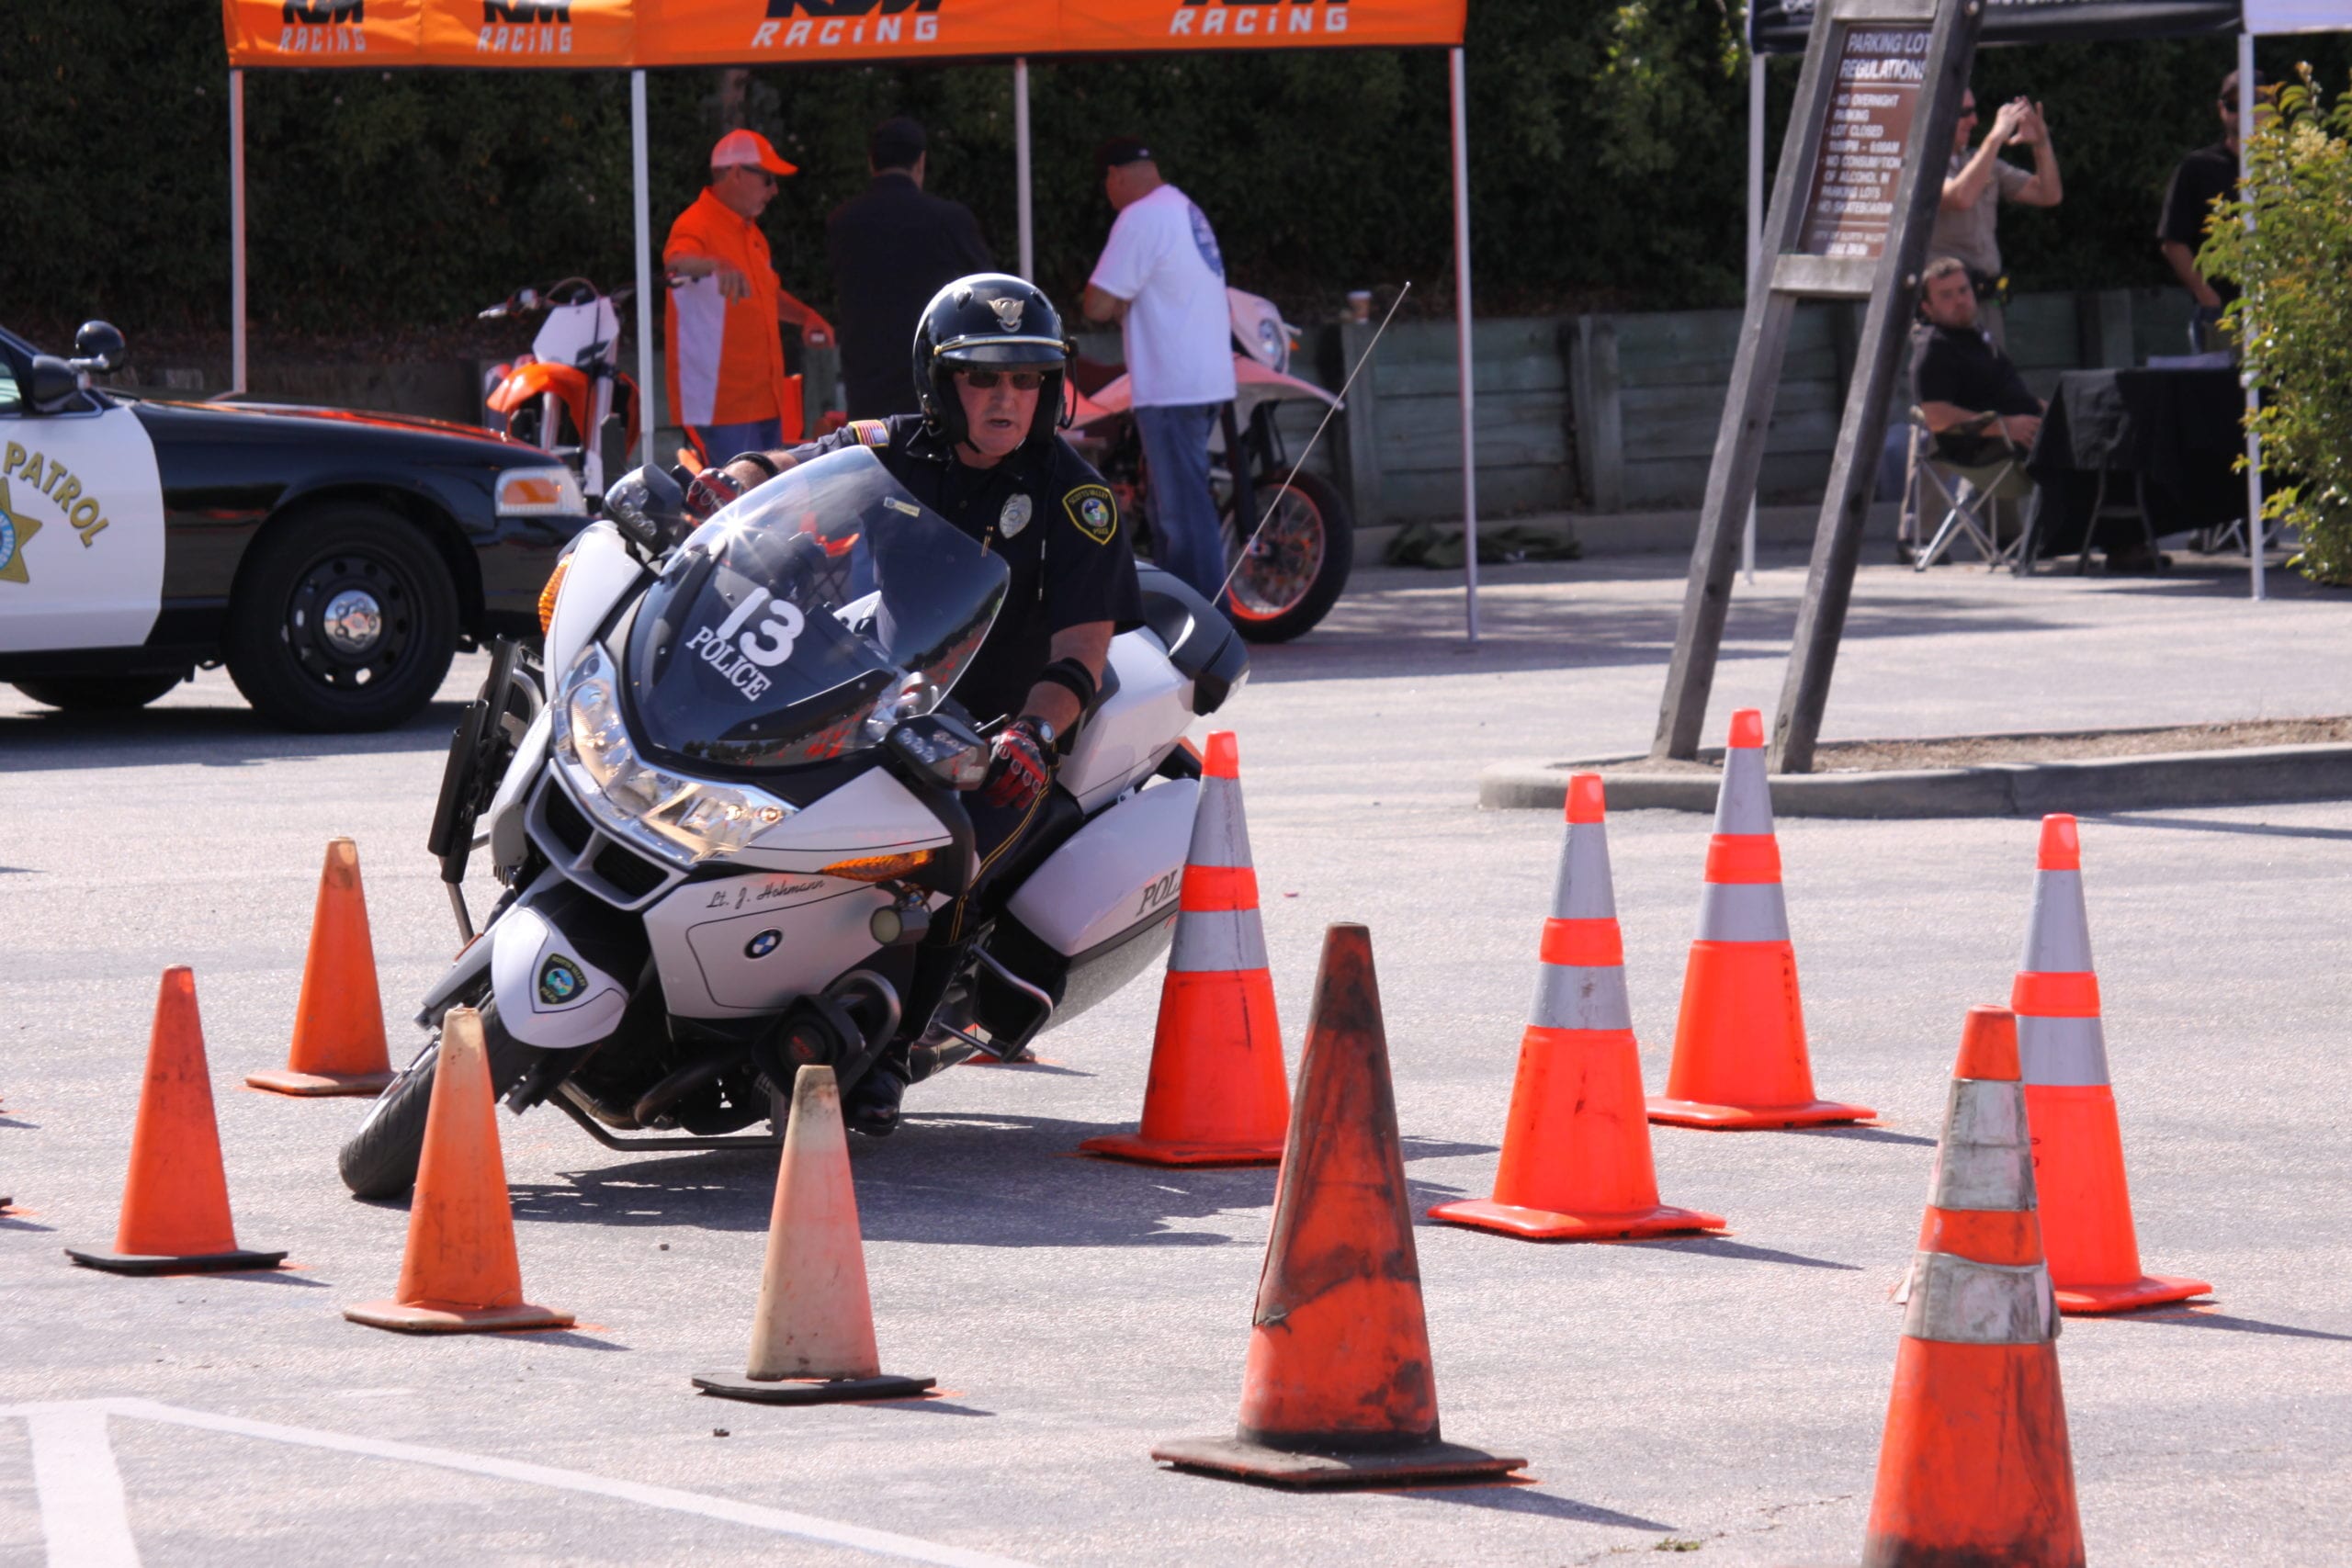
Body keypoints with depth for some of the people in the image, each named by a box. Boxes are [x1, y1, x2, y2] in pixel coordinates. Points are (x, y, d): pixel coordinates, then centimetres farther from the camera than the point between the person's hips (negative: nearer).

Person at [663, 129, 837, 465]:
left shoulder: (749, 232, 18)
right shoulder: (697, 225, -13)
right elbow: (676, 261, -36)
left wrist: (805, 316, 13)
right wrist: (715, 265, -59)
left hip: (764, 398, 10)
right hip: (721, 398, -10)